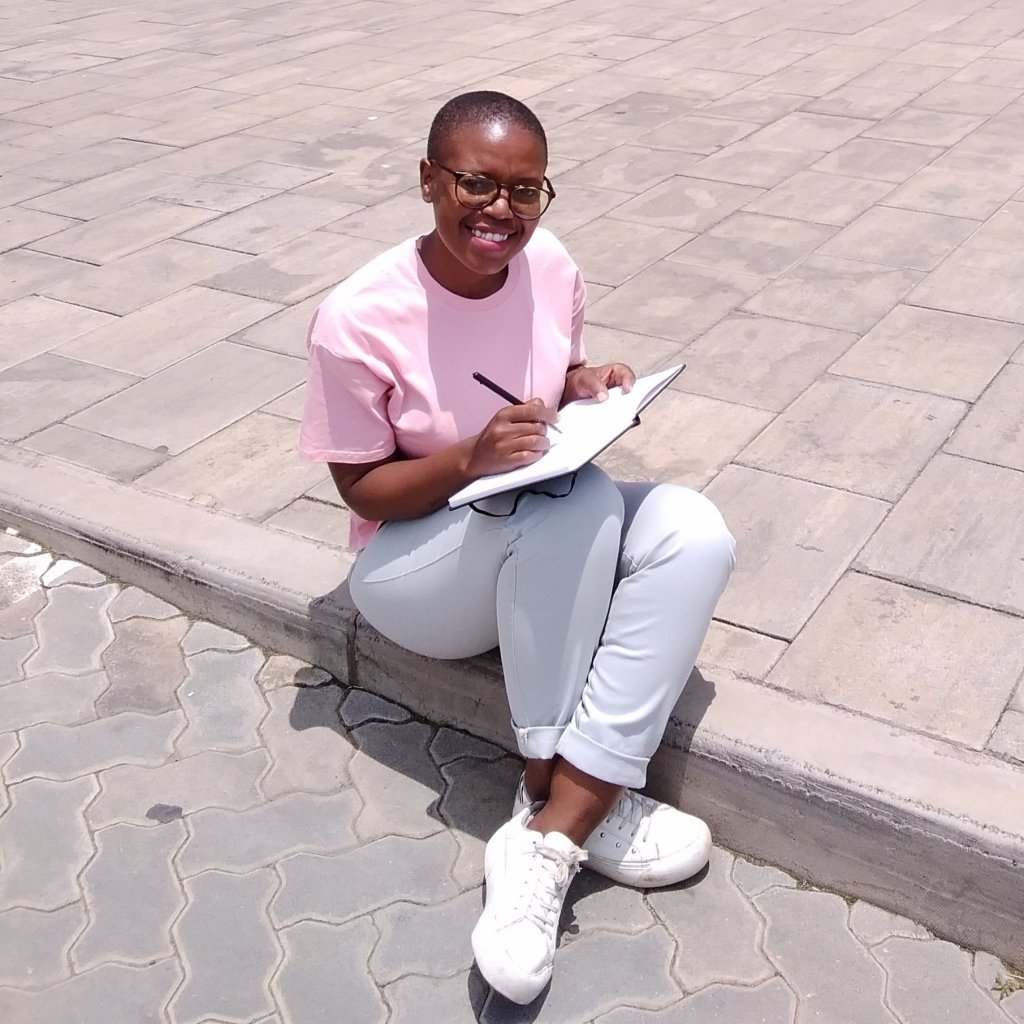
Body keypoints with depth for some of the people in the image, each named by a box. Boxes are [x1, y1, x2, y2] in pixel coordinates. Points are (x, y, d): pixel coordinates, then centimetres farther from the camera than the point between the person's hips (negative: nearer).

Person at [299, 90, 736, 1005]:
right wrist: (471, 459, -29)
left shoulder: (553, 269, -6)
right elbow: (361, 489, -12)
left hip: (551, 548, 6)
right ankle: (578, 798, -19)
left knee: (694, 533, -24)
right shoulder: (359, 320, -20)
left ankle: (547, 834, -25)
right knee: (575, 501, -35)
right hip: (415, 567, -5)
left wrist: (585, 387, -11)